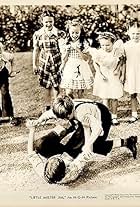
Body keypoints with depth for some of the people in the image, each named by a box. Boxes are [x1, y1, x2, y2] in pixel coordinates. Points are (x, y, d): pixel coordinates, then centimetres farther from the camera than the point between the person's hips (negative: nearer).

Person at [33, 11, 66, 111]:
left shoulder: (60, 33, -8)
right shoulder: (38, 34, 1)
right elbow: (36, 50, 10)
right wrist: (35, 65, 11)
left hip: (57, 63, -3)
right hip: (44, 64, 3)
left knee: (56, 86, -1)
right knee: (47, 86, 14)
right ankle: (47, 106, 29)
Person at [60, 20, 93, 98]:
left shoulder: (84, 43, -2)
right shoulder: (67, 44, 4)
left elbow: (86, 58, -8)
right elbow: (64, 59, 6)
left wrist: (78, 50, -16)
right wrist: (67, 50, -10)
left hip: (80, 69, -2)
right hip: (69, 69, 2)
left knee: (80, 93, 3)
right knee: (68, 93, -3)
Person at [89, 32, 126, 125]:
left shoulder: (118, 51, -16)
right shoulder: (98, 53, -15)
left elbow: (123, 64, -4)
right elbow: (96, 64, 3)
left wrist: (123, 75, -4)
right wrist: (100, 74, -7)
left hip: (115, 77, 0)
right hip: (104, 78, 0)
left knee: (114, 97, 7)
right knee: (105, 98, 5)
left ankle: (114, 116, 22)